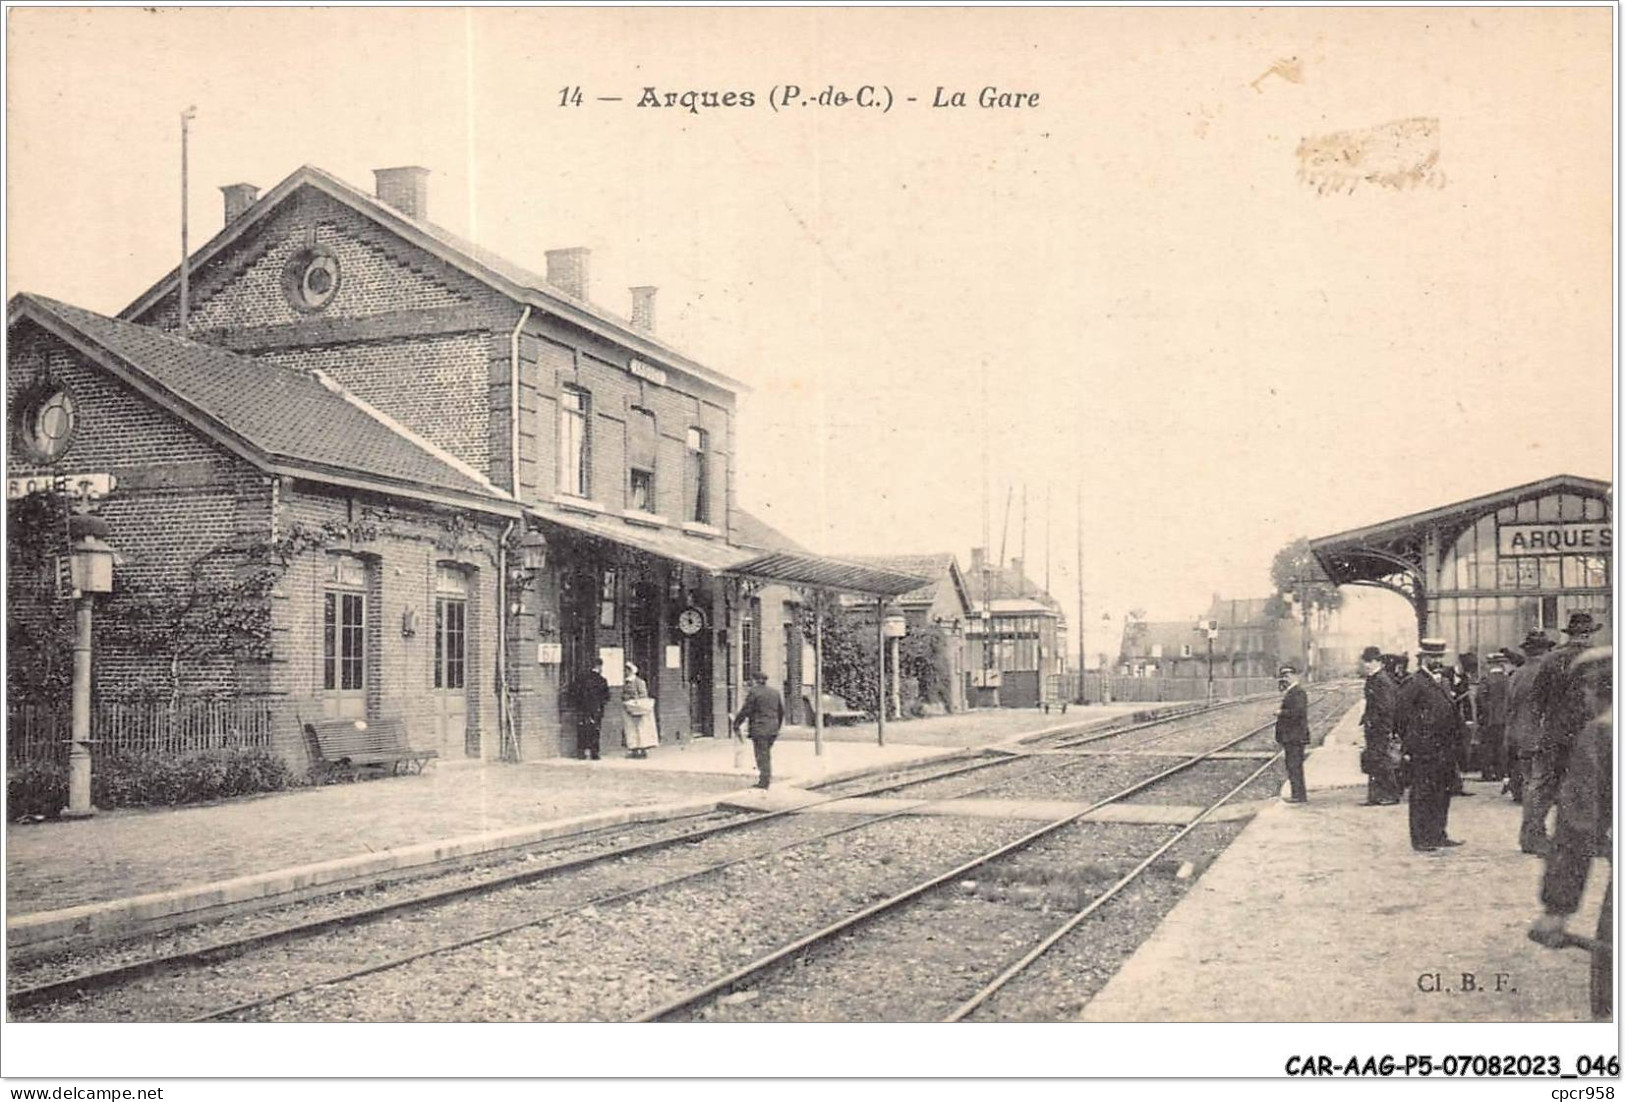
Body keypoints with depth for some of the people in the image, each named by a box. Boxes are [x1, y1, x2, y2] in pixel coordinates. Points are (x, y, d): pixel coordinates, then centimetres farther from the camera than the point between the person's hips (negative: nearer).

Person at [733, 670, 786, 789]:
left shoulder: (753, 692, -9)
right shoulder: (775, 692, 12)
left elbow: (745, 710, -11)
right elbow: (781, 711, 18)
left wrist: (736, 724, -1)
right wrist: (778, 726, 28)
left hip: (759, 728, -6)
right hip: (773, 728, 6)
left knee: (762, 755, -2)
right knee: (766, 754, 16)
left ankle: (764, 781, -2)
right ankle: (768, 778, 16)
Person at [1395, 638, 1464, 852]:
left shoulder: (1441, 681, 16)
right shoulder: (1415, 683, -10)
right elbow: (1401, 715, -12)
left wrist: (1454, 743, 18)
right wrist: (1408, 744, -13)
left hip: (1444, 751, 8)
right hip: (1424, 751, -8)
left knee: (1443, 793, 13)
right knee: (1422, 795, -3)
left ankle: (1438, 836, 22)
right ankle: (1420, 840, 2)